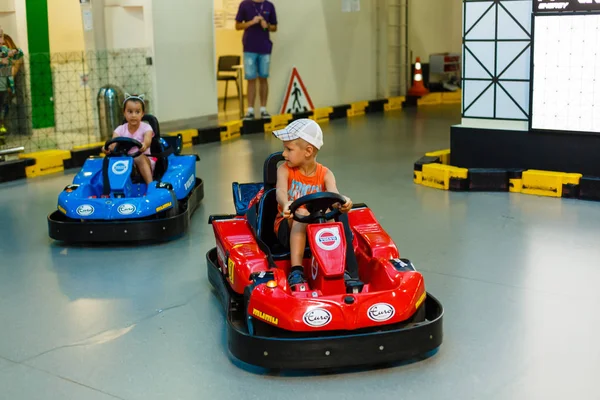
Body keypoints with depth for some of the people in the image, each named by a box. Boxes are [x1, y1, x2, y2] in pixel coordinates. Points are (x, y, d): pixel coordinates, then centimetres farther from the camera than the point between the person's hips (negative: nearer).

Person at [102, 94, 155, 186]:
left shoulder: (146, 127, -5)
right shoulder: (120, 129, 2)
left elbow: (147, 140, -28)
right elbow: (113, 143, -16)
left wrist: (144, 145, -54)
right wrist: (108, 148, -42)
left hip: (145, 162, -2)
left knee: (139, 158, -36)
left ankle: (150, 184, -41)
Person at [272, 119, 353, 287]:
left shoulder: (325, 174, -1)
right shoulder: (285, 169, -4)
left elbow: (333, 194, -23)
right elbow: (281, 190, -26)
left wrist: (342, 202, -50)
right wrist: (286, 205, -52)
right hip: (288, 226, -1)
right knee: (301, 214, -33)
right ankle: (296, 271, -44)